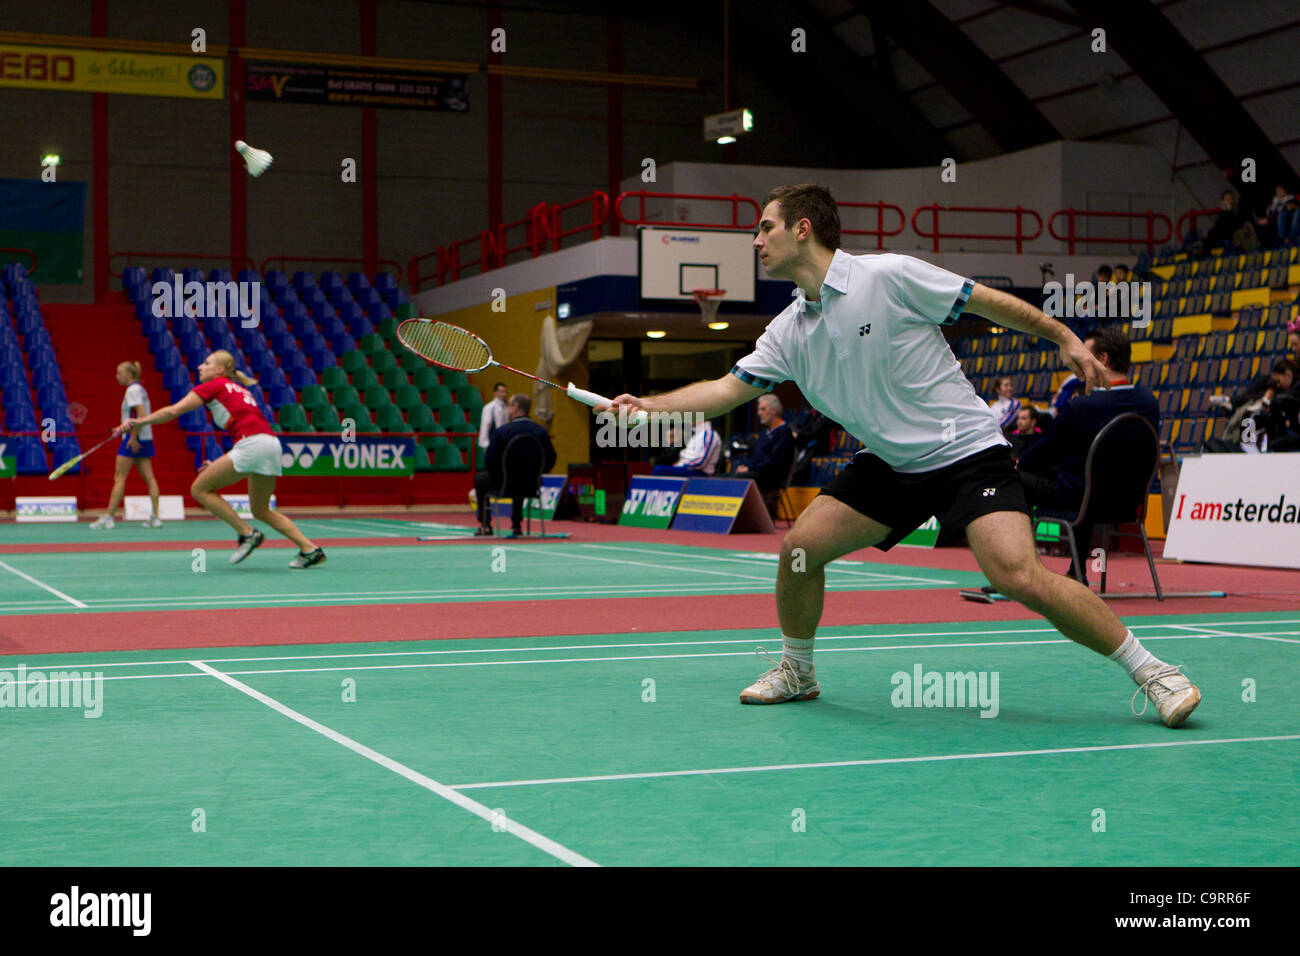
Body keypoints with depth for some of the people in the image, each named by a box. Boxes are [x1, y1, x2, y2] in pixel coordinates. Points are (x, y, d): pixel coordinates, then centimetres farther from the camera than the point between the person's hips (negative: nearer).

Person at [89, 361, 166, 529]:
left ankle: (108, 518, -4)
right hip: (145, 438, 9)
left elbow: (142, 415, -22)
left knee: (119, 478, -5)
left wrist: (133, 437, -23)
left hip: (133, 439, -9)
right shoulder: (140, 389, 15)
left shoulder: (133, 390, -12)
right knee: (149, 478, 5)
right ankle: (155, 517, 2)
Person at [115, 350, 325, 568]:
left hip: (253, 443, -9)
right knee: (261, 511, 19)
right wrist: (220, 465, 27)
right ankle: (310, 549, 10)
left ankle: (247, 533, -2)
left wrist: (139, 422, 10)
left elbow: (173, 411, 0)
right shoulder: (238, 389, 30)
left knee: (200, 489, 1)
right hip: (272, 444, 9)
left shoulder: (213, 386, 7)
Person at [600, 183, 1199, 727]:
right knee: (800, 546, -5)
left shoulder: (890, 277, -14)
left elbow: (990, 302, -6)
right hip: (890, 465, 7)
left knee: (1020, 578, -23)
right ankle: (796, 670, 20)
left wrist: (1066, 339, -3)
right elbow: (729, 389, 6)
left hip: (966, 452, -6)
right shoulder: (789, 332, 4)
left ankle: (1150, 671, -10)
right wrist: (647, 406, -3)